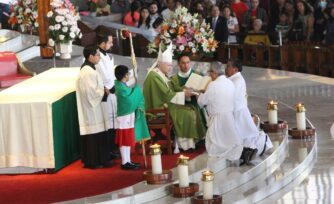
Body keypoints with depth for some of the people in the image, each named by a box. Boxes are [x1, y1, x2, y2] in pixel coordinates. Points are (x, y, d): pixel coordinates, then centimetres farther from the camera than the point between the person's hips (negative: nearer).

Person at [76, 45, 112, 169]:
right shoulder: (88, 72, -22)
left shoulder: (88, 69, 11)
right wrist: (104, 92, -10)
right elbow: (92, 92, -25)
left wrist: (103, 90, 5)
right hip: (92, 108, -10)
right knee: (94, 134, -3)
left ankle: (91, 160, 20)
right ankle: (94, 161, 3)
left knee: (94, 133, 14)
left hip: (91, 107, 10)